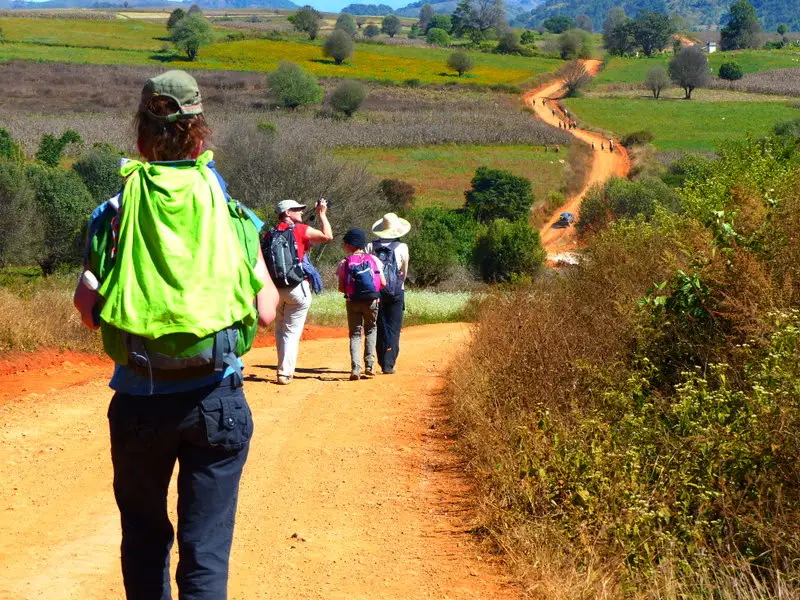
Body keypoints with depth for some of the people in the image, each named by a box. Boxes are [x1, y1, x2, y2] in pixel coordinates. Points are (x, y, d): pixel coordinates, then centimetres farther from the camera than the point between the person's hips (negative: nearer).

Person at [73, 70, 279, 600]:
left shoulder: (116, 211, -3)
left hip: (139, 400, 1)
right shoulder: (233, 212, -3)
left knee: (144, 539, 19)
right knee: (207, 547, 4)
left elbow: (87, 307, -6)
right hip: (216, 399, -1)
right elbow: (266, 312, -4)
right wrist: (269, 281, 17)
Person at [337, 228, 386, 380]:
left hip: (352, 302, -1)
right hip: (372, 301, 1)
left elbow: (341, 288, -5)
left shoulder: (345, 262, -3)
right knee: (371, 330, 19)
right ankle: (369, 365, 6)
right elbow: (383, 283, -2)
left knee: (355, 334, 7)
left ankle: (355, 369, -9)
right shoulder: (373, 259, 1)